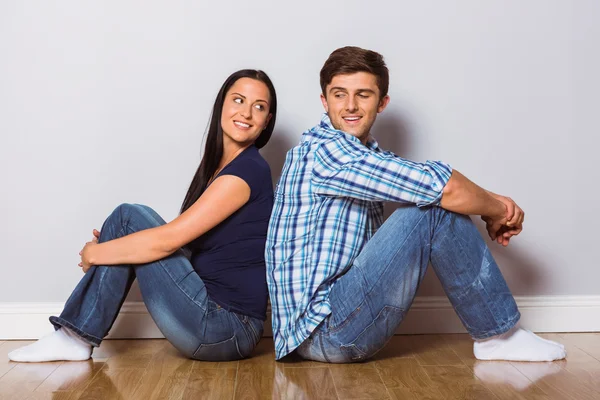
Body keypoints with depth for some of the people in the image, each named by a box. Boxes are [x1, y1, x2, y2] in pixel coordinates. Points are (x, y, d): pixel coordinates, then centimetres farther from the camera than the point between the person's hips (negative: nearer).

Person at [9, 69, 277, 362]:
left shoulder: (249, 169, -14)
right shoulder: (219, 166, 14)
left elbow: (168, 239, -17)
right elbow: (184, 239, 15)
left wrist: (95, 254, -4)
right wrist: (106, 247, 6)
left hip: (227, 329, -8)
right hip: (212, 315, 8)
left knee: (130, 217, -10)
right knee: (129, 219, 5)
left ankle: (77, 336, -2)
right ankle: (75, 336, 5)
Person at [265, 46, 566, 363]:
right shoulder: (322, 149, -16)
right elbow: (444, 187, -21)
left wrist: (493, 204, -6)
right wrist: (497, 212, -4)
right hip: (320, 330, -9)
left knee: (437, 203, 6)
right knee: (435, 208, -18)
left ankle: (498, 334, 9)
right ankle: (499, 335, -3)